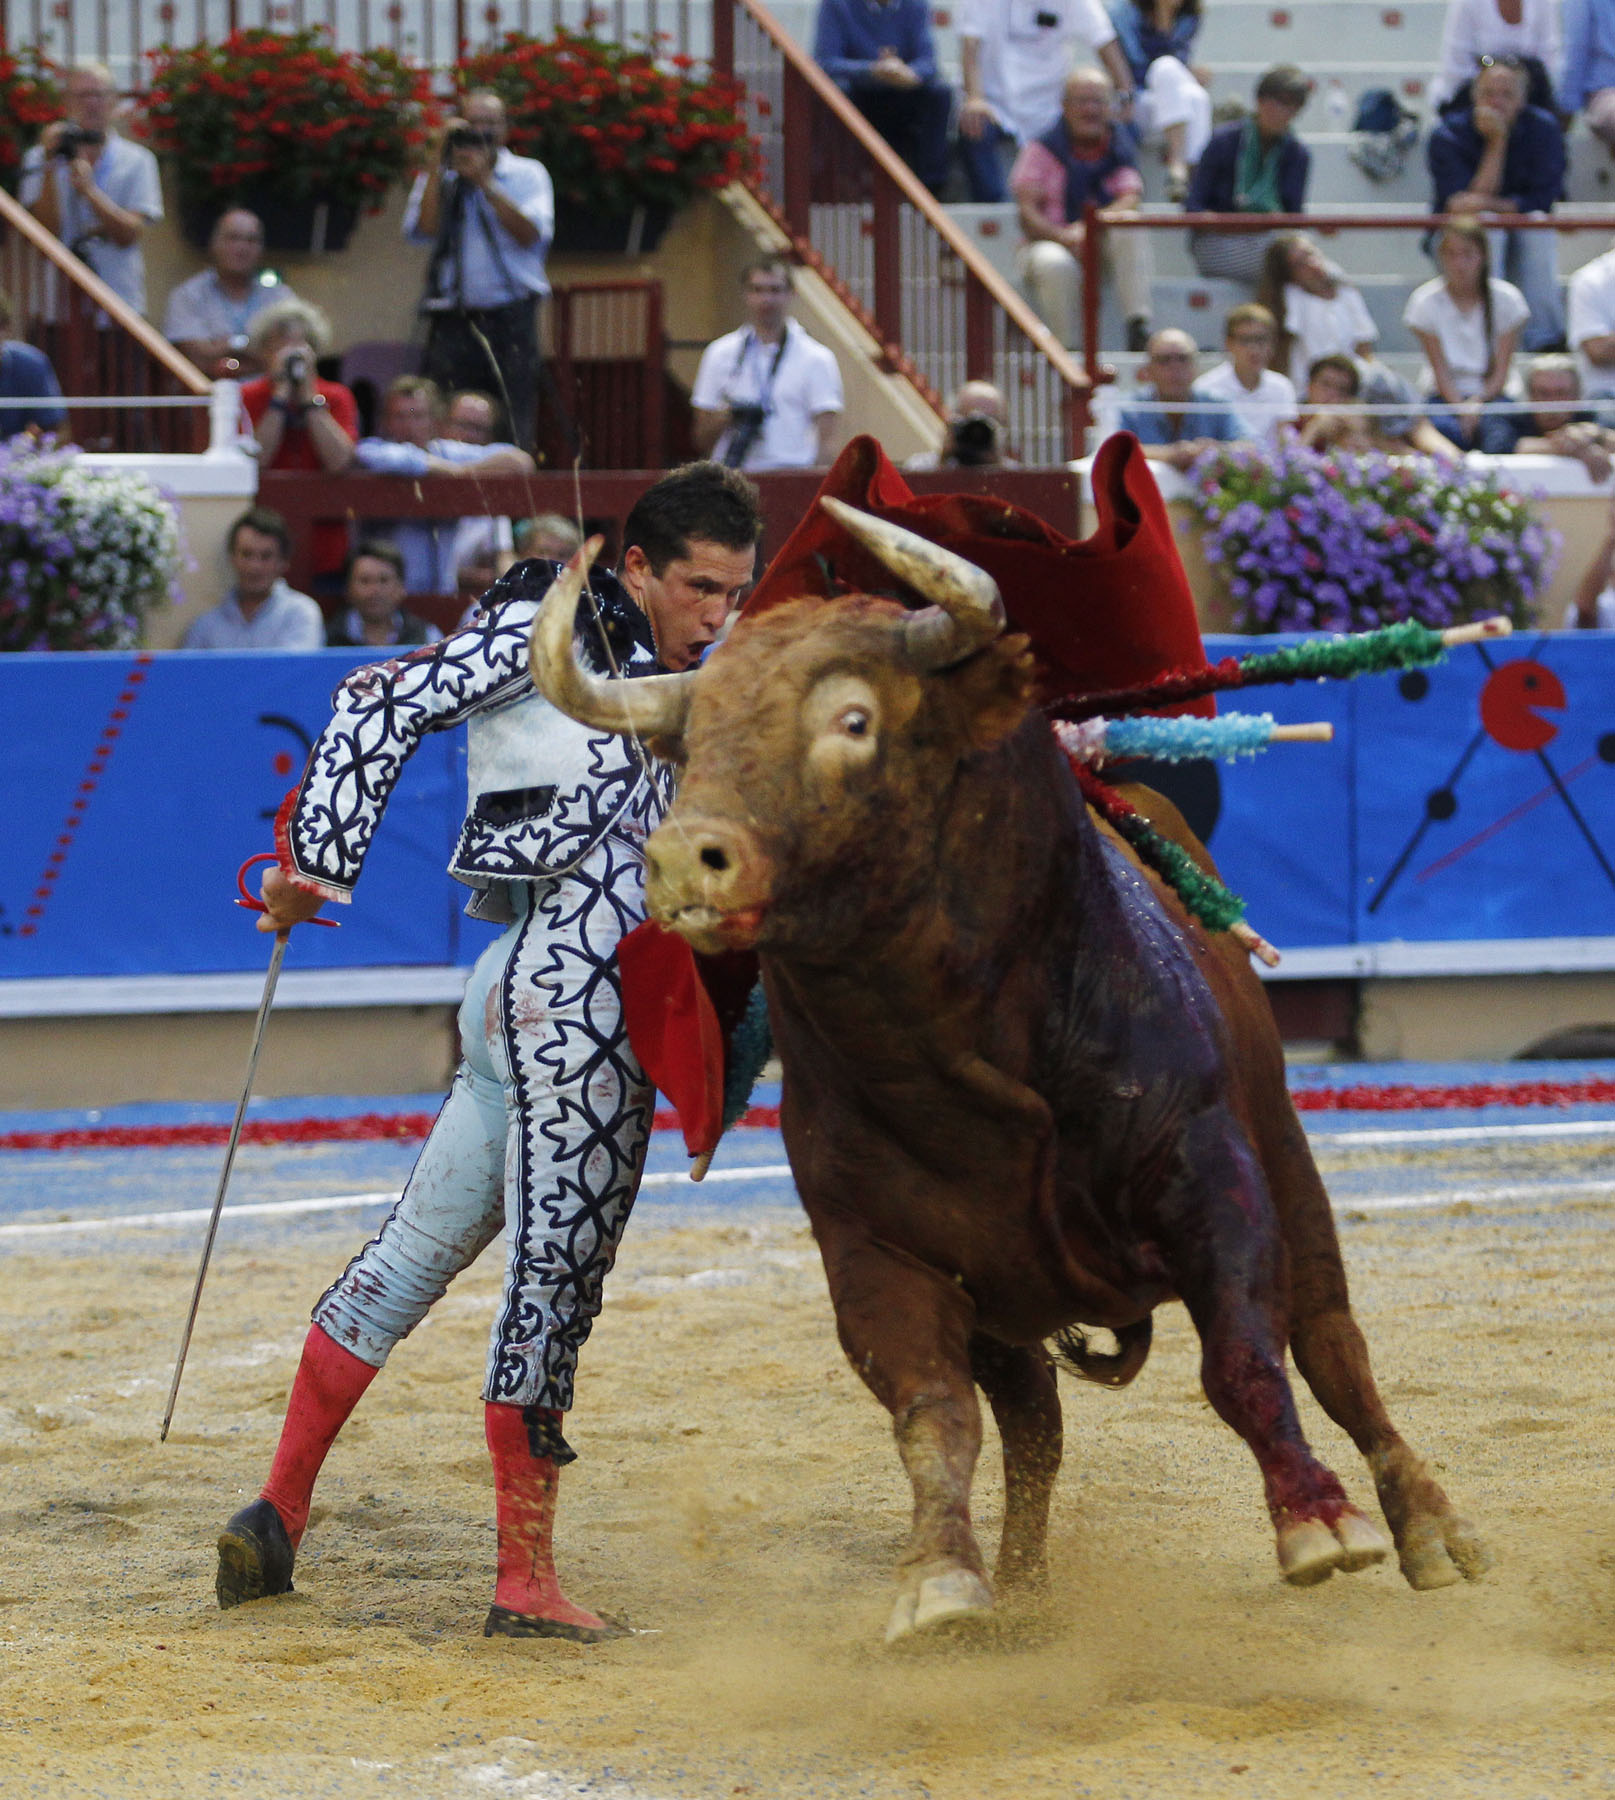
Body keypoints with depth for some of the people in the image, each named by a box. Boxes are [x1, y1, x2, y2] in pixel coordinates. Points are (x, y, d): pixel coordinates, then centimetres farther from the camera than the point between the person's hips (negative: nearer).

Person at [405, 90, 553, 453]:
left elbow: (531, 235, -6)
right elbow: (423, 229, -4)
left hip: (511, 317, -1)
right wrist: (437, 166, -3)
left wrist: (485, 182, -8)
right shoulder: (438, 178, 13)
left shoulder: (528, 174, 10)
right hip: (453, 319, 1)